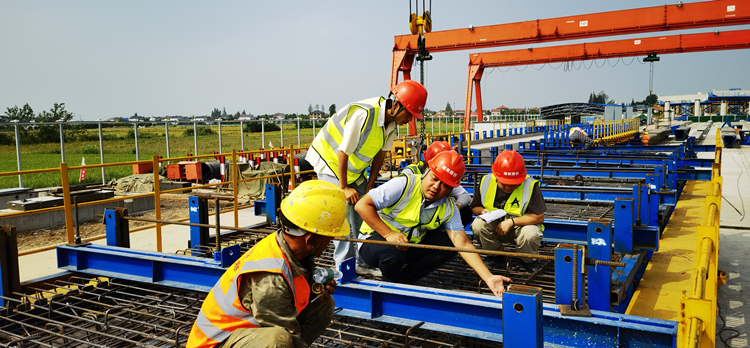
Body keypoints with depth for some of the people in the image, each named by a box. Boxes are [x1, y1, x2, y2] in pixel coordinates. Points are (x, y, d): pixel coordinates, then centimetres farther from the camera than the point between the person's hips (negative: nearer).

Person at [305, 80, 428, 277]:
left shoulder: (391, 121, -9)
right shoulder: (363, 114, -33)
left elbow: (381, 153, 0)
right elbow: (343, 152, -28)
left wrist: (370, 185, -2)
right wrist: (344, 187, -21)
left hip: (354, 168, 8)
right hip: (329, 159, -7)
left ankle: (364, 262, 11)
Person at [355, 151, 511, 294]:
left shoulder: (448, 209, -6)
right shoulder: (404, 184, -22)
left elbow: (463, 244, -12)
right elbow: (362, 205, -24)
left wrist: (488, 278, -24)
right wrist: (389, 234, -29)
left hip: (410, 245, 5)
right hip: (374, 240, -5)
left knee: (448, 244, -14)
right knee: (393, 255, -38)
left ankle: (404, 279, -8)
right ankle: (390, 283, -2)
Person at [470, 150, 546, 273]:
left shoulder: (530, 186, -21)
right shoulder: (486, 181, -11)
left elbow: (539, 217, -21)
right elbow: (475, 207, 3)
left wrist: (511, 221, -27)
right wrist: (483, 211, -22)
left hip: (521, 226, -3)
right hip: (495, 226, 3)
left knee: (530, 235, -37)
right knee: (478, 225, -27)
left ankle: (529, 262, 0)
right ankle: (496, 257, 0)